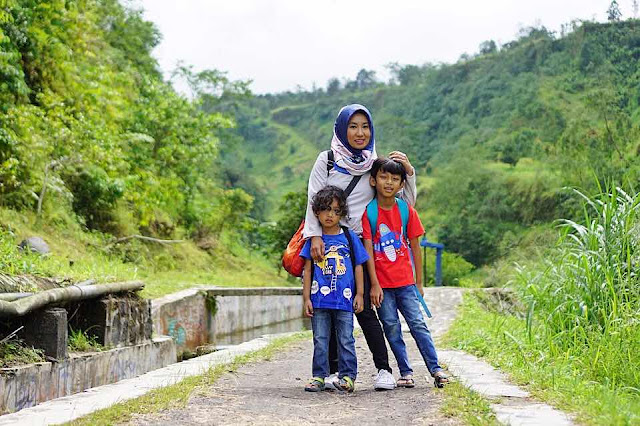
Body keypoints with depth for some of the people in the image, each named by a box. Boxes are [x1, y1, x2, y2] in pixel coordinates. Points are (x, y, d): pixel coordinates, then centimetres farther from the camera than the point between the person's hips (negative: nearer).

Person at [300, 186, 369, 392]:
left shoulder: (349, 237, 4)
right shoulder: (314, 240, 5)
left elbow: (358, 267, 7)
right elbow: (308, 270, 6)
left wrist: (359, 295, 3)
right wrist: (306, 298, 1)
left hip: (344, 299, -1)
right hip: (319, 299, 1)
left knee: (346, 340, 3)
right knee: (320, 341, 6)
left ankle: (348, 376, 10)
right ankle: (319, 377, 13)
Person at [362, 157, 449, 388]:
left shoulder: (407, 211, 3)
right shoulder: (368, 212, -4)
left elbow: (415, 247, 8)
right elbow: (367, 250, -7)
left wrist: (419, 282, 8)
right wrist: (374, 284, -11)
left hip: (405, 280, 1)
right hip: (381, 282, -1)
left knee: (417, 323, -2)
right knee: (391, 327, 2)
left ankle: (436, 369, 0)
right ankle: (406, 372, 9)